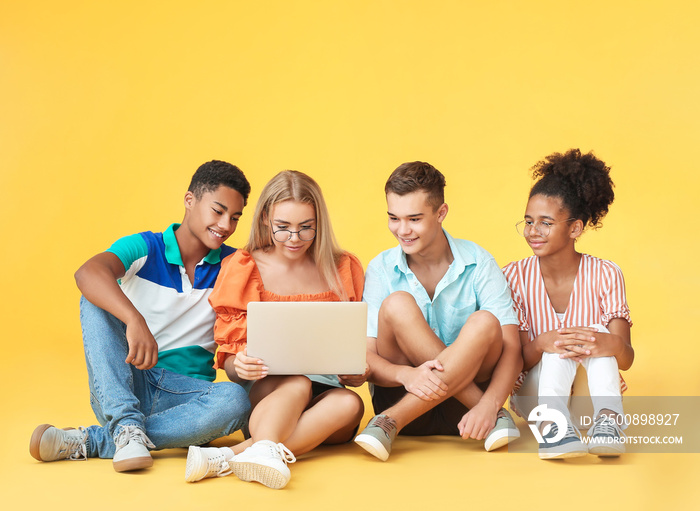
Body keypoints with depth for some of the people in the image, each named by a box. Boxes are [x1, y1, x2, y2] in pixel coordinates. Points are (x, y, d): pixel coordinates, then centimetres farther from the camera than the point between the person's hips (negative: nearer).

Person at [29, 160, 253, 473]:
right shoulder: (145, 249, -5)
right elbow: (88, 273, -27)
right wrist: (135, 321, -45)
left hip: (183, 395, 2)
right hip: (118, 388, -2)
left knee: (236, 401, -32)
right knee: (97, 298, -22)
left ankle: (90, 442, -27)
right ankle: (127, 424, -33)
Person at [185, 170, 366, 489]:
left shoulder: (344, 270, 8)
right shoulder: (244, 269, 5)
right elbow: (230, 361, 2)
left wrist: (355, 372, -14)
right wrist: (240, 367, -24)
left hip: (324, 397, 1)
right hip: (265, 394, -1)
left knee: (350, 403, -33)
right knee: (297, 384, -33)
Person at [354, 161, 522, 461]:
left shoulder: (478, 264, -4)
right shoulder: (381, 270, -2)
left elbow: (512, 349, -12)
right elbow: (365, 358, -10)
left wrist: (489, 404, -32)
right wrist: (405, 375, -33)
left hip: (461, 411, 0)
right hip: (400, 394, 1)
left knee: (485, 323, -28)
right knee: (397, 304, -24)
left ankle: (392, 421, -26)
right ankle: (496, 418, -22)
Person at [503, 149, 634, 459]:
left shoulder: (605, 275, -6)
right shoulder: (514, 278, -7)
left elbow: (627, 359, -12)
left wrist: (613, 344, -39)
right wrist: (541, 344, -35)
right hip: (533, 396, -1)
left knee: (598, 333, -26)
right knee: (559, 343, -29)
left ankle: (607, 420, -41)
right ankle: (553, 424, -48)